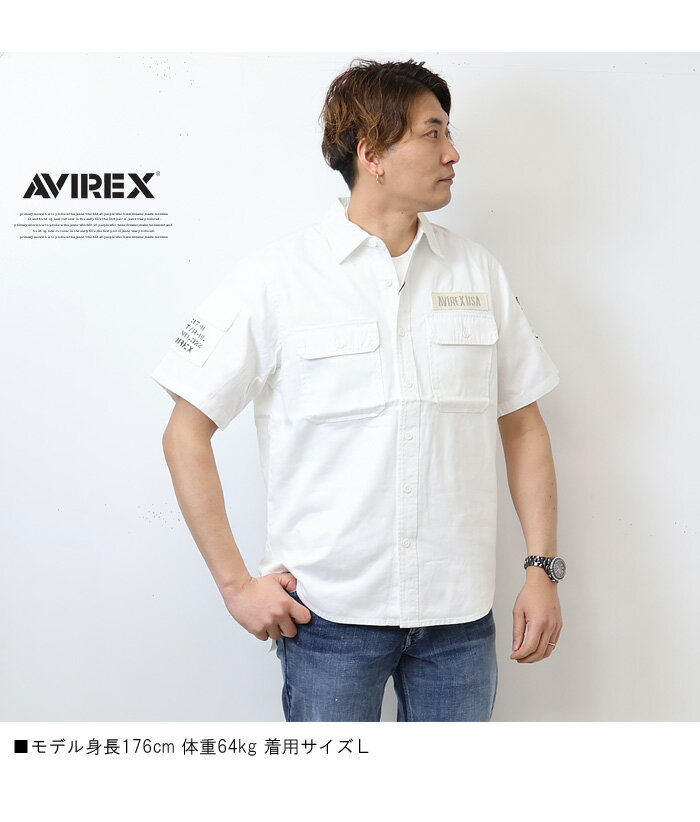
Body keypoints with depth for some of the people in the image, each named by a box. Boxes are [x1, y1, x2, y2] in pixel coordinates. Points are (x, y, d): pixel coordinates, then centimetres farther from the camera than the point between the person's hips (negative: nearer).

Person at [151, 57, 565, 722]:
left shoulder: (478, 272, 6)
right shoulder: (278, 275, -6)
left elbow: (523, 425, 10)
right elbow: (186, 434, -5)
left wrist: (543, 569, 3)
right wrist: (236, 583, -8)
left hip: (459, 614, 4)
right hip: (331, 612, -3)